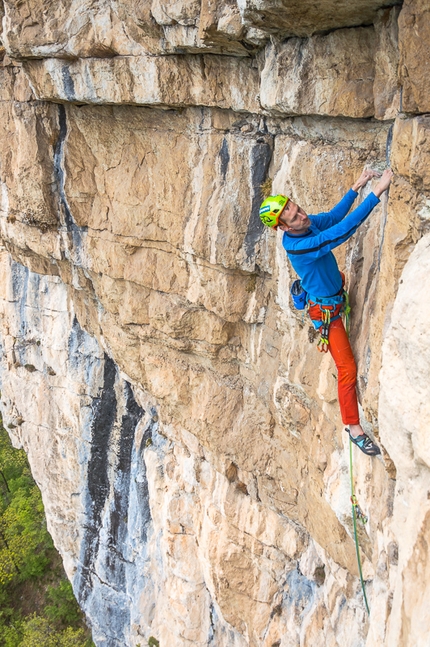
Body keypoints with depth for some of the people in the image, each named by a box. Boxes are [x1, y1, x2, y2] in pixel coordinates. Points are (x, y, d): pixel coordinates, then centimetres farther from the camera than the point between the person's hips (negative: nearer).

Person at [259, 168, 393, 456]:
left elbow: (333, 216, 4)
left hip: (336, 289, 9)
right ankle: (354, 428, 9)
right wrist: (377, 192, -48)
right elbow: (342, 230, -46)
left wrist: (356, 187, -7)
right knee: (348, 369, -4)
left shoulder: (308, 223, -15)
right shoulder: (297, 247, -40)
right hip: (326, 310, -9)